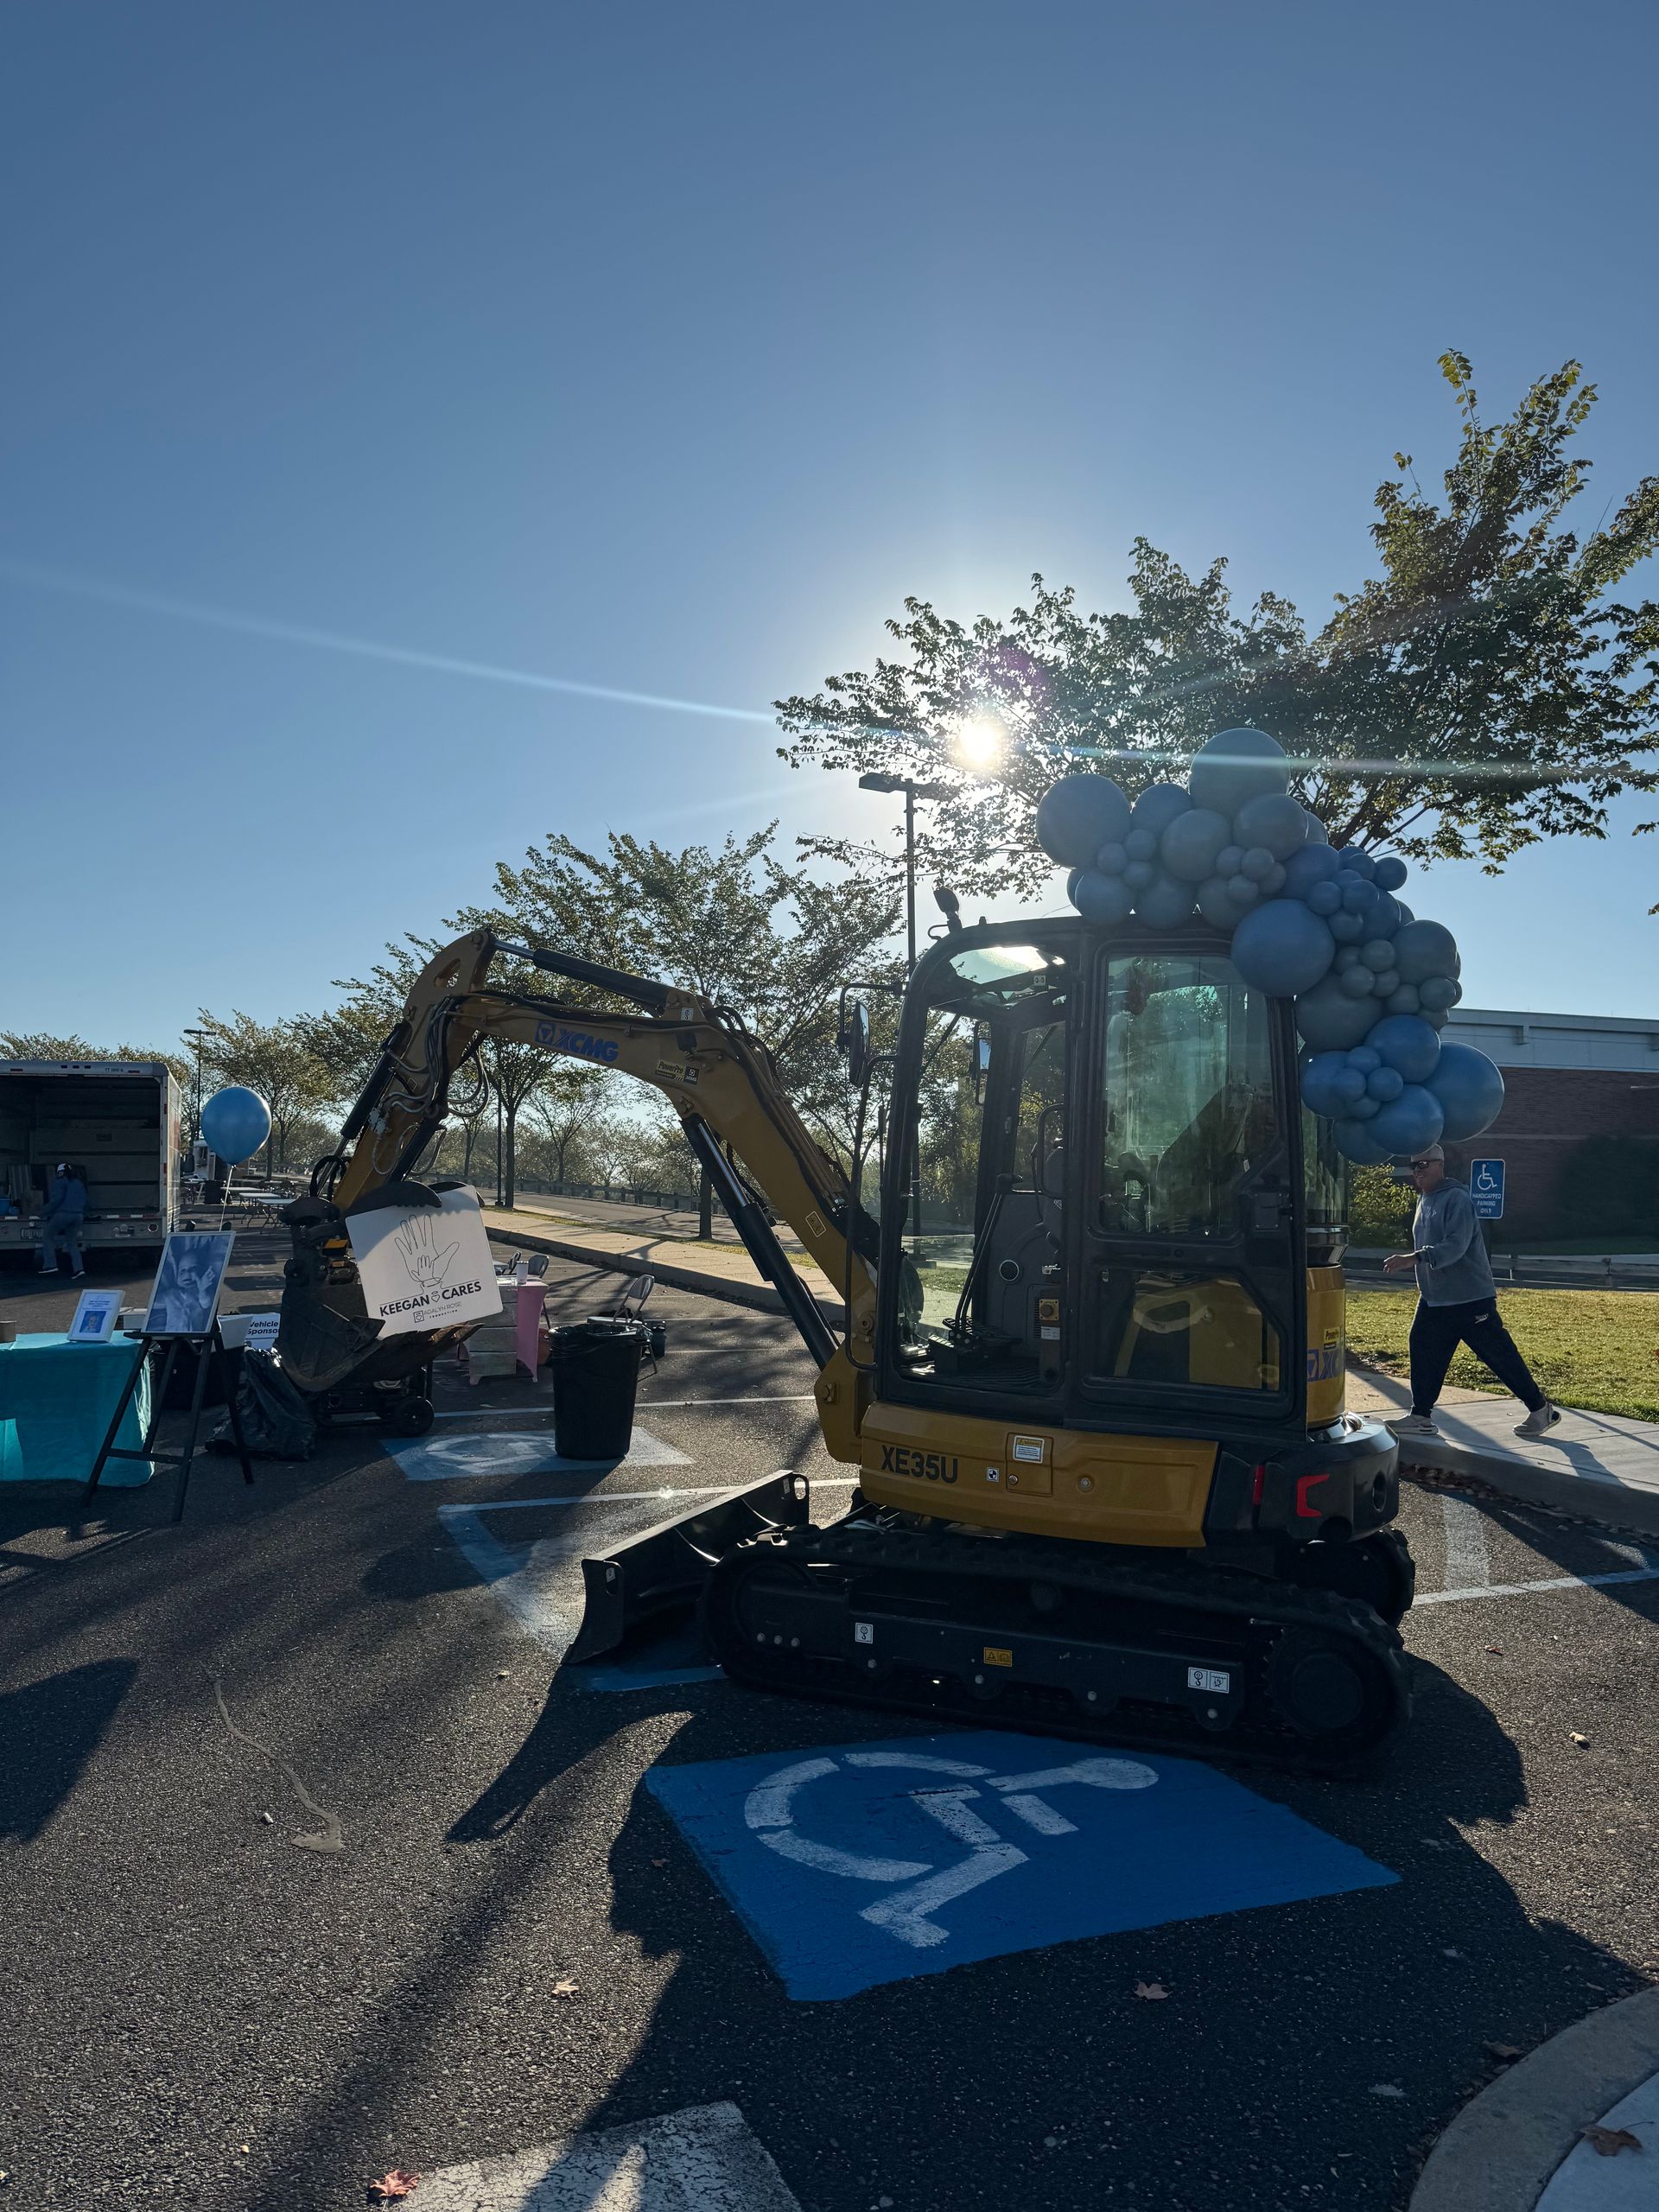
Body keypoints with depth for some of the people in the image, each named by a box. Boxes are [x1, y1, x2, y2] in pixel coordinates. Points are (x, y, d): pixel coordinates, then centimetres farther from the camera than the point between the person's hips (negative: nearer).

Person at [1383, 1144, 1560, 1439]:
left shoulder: (1457, 1199, -17)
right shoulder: (1423, 1201, 12)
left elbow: (1456, 1246, -28)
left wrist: (1414, 1258, -37)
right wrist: (1402, 1264, 10)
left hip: (1471, 1298, -8)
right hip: (1434, 1299, 8)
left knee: (1499, 1354, 1)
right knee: (1423, 1354, 5)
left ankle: (1541, 1409, 16)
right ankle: (1421, 1417, 12)